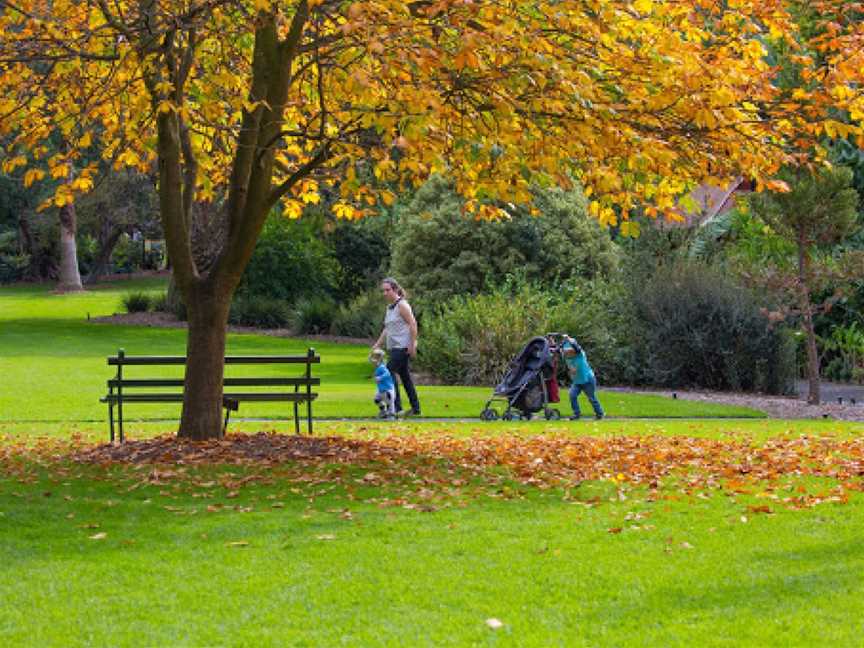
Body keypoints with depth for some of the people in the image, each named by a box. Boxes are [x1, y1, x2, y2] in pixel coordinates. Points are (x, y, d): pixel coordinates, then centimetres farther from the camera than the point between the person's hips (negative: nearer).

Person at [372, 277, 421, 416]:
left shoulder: (402, 305, -10)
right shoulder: (389, 308, 16)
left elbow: (413, 324, -15)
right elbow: (387, 329, 22)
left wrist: (412, 345, -20)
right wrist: (377, 344, 15)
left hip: (403, 347, -9)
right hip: (394, 347, 9)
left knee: (390, 371, -14)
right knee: (404, 375, 10)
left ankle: (396, 405, -12)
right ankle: (415, 408, 14)